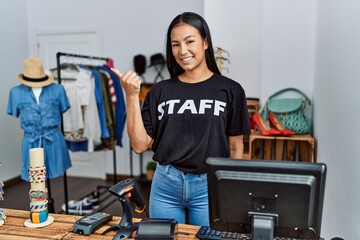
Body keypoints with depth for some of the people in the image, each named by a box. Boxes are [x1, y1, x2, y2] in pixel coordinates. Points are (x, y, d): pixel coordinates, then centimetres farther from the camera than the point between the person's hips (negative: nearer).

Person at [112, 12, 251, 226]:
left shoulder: (230, 90, -3)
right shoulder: (161, 90, 1)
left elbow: (235, 147, 2)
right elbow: (140, 145, -2)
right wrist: (132, 96, -10)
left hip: (210, 185, -1)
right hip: (165, 185, 2)